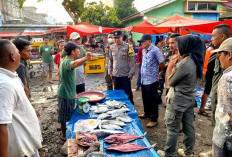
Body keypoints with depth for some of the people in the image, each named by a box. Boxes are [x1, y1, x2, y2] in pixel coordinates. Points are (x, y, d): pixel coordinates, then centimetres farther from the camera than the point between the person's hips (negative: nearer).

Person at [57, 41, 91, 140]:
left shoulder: (66, 60, 6)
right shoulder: (66, 62, -27)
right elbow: (74, 64, -53)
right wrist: (86, 58, -67)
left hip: (70, 93, 10)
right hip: (65, 94, -10)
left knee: (69, 115, 24)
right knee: (64, 117, 8)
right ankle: (64, 135, 26)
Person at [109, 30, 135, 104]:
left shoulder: (127, 46, -7)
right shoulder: (112, 47, 5)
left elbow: (132, 60, -7)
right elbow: (110, 61, 13)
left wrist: (131, 72, -11)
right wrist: (110, 72, 11)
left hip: (125, 74, -4)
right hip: (115, 74, 4)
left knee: (128, 92, 6)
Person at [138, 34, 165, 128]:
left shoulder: (155, 50, -15)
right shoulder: (144, 50, 10)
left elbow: (162, 64, -11)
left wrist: (155, 72, 2)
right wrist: (144, 72, 12)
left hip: (151, 80, -8)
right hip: (143, 79, 8)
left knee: (152, 100, 3)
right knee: (145, 98, 21)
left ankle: (154, 119, 16)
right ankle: (147, 113, 41)